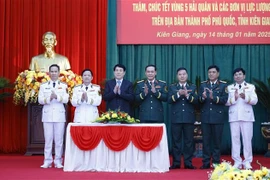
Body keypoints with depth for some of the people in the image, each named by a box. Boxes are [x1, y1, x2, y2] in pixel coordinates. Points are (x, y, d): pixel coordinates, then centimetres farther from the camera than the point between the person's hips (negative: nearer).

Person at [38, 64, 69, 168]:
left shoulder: (63, 86, 7)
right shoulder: (43, 86, 10)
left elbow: (66, 99, -5)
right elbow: (40, 100, 0)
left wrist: (57, 96, -21)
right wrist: (49, 98, -18)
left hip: (59, 115, 0)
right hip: (47, 115, 0)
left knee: (59, 139, 0)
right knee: (48, 139, 0)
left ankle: (58, 161, 6)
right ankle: (47, 161, 5)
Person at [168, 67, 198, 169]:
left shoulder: (193, 87, 10)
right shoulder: (172, 87, 9)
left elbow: (196, 101, -3)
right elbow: (169, 100, -5)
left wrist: (187, 95, -19)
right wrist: (178, 94, -19)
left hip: (189, 118, 0)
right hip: (176, 118, 0)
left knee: (189, 141, 2)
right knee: (176, 141, 2)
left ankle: (188, 163, 7)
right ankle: (176, 163, 7)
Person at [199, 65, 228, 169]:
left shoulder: (223, 85, 3)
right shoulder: (203, 85, 11)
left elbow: (224, 99, -9)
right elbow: (199, 100, 3)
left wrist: (213, 97, -22)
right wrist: (203, 97, -19)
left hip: (218, 117, -2)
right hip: (205, 117, 2)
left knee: (217, 141, 4)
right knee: (205, 141, 4)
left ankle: (216, 162, 12)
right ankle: (206, 162, 10)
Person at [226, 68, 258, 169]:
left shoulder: (251, 87, 9)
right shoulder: (229, 87, 11)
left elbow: (255, 100, -2)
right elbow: (226, 102, 2)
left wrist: (246, 97, -21)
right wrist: (234, 98, -18)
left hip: (246, 116, -1)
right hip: (234, 116, 1)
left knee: (247, 138, -1)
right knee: (235, 138, 1)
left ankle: (247, 162, 4)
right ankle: (237, 161, 6)